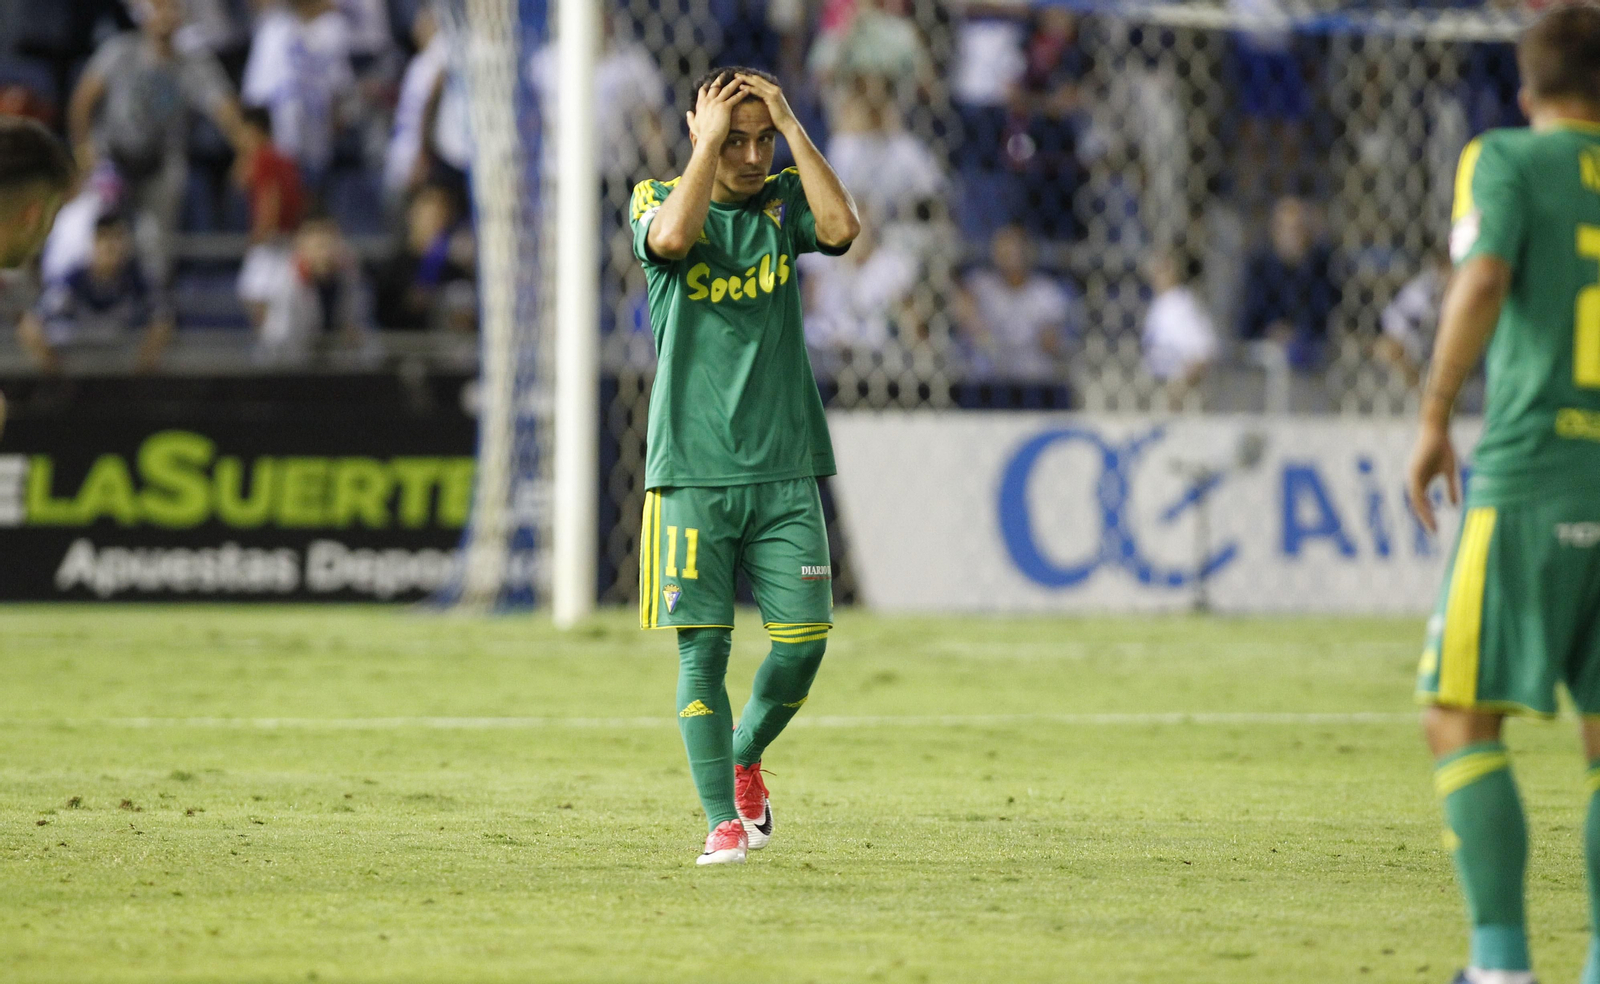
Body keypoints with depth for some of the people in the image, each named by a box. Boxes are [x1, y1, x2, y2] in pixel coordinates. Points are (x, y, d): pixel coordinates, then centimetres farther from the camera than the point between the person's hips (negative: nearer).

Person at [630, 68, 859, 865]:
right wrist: (710, 139, -14)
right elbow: (672, 236, -22)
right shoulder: (656, 199, 3)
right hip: (693, 469, -2)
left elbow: (842, 227, -14)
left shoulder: (785, 201, 9)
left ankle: (744, 757, 25)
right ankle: (723, 819, -1)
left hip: (785, 469, 2)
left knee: (803, 641, -2)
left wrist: (790, 124, -11)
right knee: (702, 647, -5)